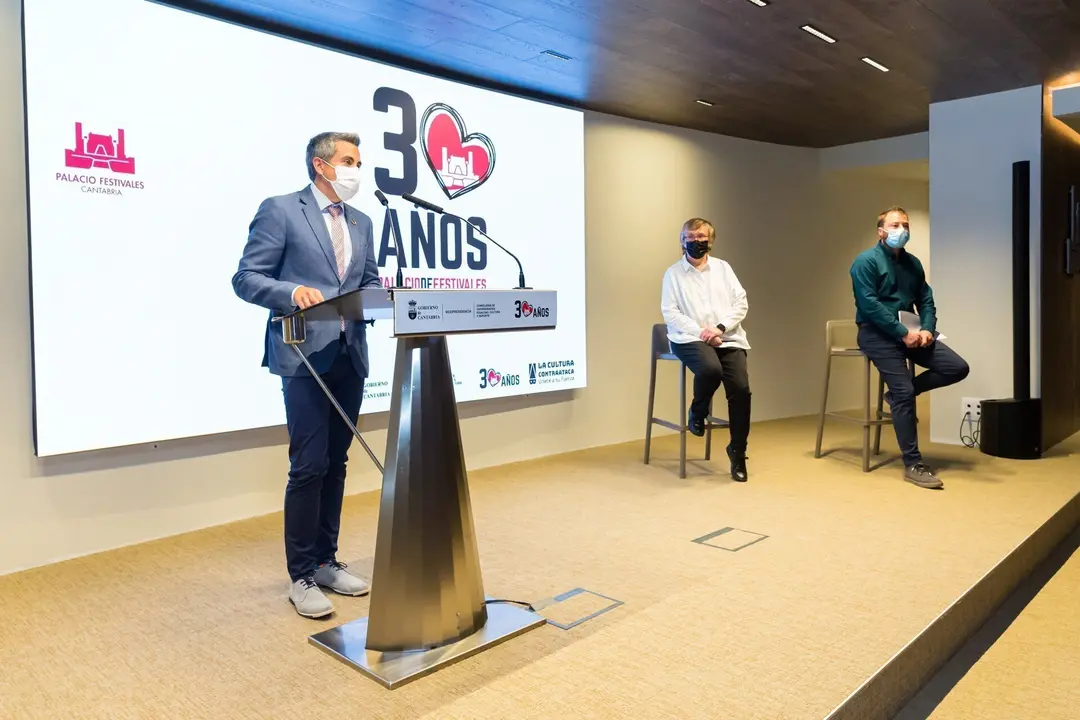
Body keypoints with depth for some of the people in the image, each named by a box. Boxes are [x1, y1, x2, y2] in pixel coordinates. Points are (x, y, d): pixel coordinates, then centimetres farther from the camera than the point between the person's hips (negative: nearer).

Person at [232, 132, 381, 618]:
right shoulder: (279, 211, -2)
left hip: (350, 356, 6)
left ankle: (326, 561, 24)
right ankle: (301, 576, 8)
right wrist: (293, 292, -24)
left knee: (335, 464, 12)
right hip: (306, 356, -6)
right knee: (308, 466, -5)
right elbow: (246, 279, -6)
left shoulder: (362, 223, 16)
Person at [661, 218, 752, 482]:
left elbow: (741, 303, 7)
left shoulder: (723, 268, 15)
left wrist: (720, 328, -10)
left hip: (728, 338, 3)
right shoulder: (673, 273, 7)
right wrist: (700, 331, -14)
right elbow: (670, 312, -2)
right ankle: (697, 414, -2)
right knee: (710, 369, -36)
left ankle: (738, 451, 2)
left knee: (741, 388, -18)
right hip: (691, 338, -3)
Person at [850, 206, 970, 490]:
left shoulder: (913, 263, 15)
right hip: (877, 333, -7)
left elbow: (926, 301, 14)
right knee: (904, 392, -18)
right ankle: (913, 465, -11)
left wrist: (927, 329, -7)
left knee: (957, 368, -8)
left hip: (910, 332, 7)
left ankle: (899, 392, 12)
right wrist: (904, 332, -19)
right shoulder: (866, 261, -7)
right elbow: (869, 305, -17)